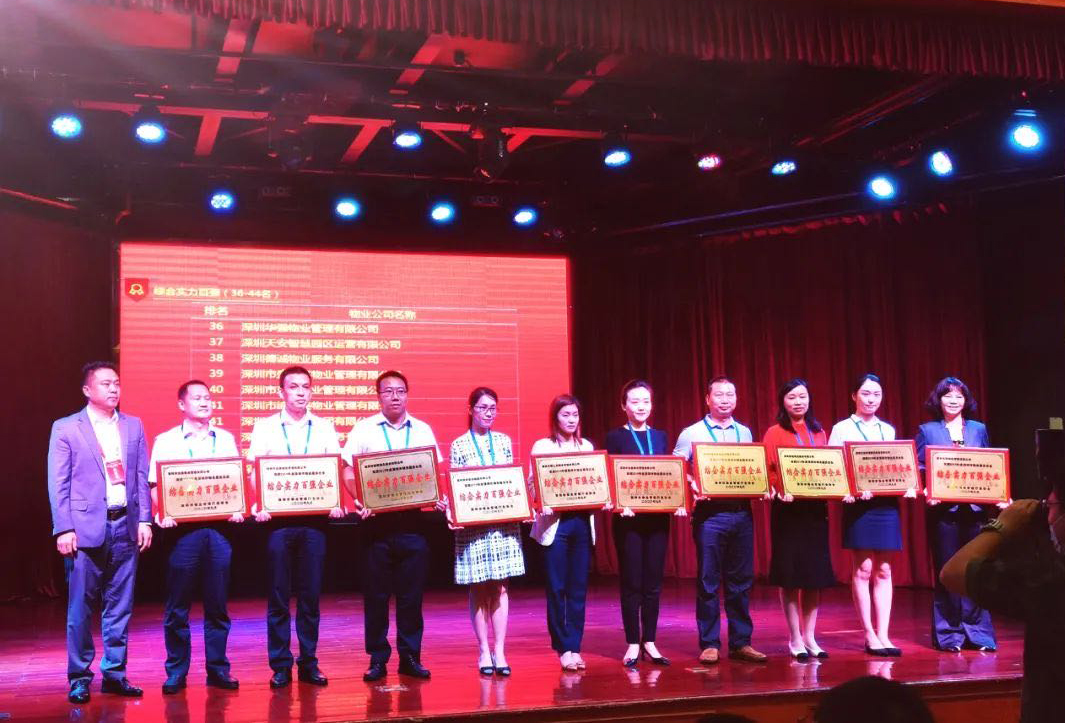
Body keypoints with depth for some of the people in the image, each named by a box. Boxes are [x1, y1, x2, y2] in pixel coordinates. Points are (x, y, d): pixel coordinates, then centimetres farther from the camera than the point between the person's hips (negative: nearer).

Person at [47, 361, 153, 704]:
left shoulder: (133, 426, 11)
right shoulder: (66, 428, 1)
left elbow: (142, 478, 11)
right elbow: (57, 484, -2)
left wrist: (144, 519, 3)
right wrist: (64, 529, -9)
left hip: (125, 526, 3)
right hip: (86, 528, -3)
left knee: (120, 605, 7)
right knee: (81, 607, 0)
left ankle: (114, 673, 16)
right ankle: (79, 678, 10)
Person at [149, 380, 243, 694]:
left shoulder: (225, 439, 13)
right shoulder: (166, 441, 5)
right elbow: (155, 485, 1)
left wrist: (237, 509, -3)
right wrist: (163, 514, -14)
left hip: (218, 527, 2)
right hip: (183, 528, -2)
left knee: (217, 603, 6)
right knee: (177, 606, 2)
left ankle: (218, 669, 13)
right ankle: (176, 673, 11)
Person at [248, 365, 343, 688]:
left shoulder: (325, 428, 10)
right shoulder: (265, 427, 7)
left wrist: (336, 502, -10)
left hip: (314, 517, 1)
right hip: (277, 517, -1)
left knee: (311, 593, 5)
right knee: (278, 594, 2)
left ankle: (309, 662, 14)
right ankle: (280, 666, 9)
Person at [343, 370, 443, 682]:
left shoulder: (423, 430, 11)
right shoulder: (363, 429, 5)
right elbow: (348, 470, 0)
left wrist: (437, 498, -7)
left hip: (413, 518, 2)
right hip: (377, 519, -1)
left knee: (412, 592, 4)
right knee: (376, 592, 3)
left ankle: (410, 657, 14)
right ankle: (377, 659, 12)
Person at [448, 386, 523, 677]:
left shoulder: (504, 441, 9)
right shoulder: (459, 445, 1)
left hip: (504, 521, 2)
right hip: (472, 524, -2)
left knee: (500, 587, 3)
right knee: (479, 589, 3)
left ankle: (499, 651, 9)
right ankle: (484, 651, 13)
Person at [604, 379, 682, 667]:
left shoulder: (660, 437, 12)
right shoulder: (615, 437, 0)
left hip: (658, 517, 4)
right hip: (629, 518, -4)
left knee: (653, 582, 7)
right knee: (631, 582, 1)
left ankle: (649, 642, 16)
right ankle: (633, 644, 10)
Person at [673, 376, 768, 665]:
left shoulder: (745, 432, 15)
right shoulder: (692, 434, 2)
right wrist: (692, 487, -21)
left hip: (742, 511, 4)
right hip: (710, 513, -4)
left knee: (741, 580, 7)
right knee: (708, 581, 0)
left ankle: (741, 642, 15)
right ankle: (709, 644, 8)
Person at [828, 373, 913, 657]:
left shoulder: (888, 430, 16)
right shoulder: (842, 429, 3)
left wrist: (907, 487, -4)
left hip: (887, 503, 4)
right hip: (859, 503, -4)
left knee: (883, 571, 3)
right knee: (862, 570, -3)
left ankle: (883, 634, 5)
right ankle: (870, 635, 4)